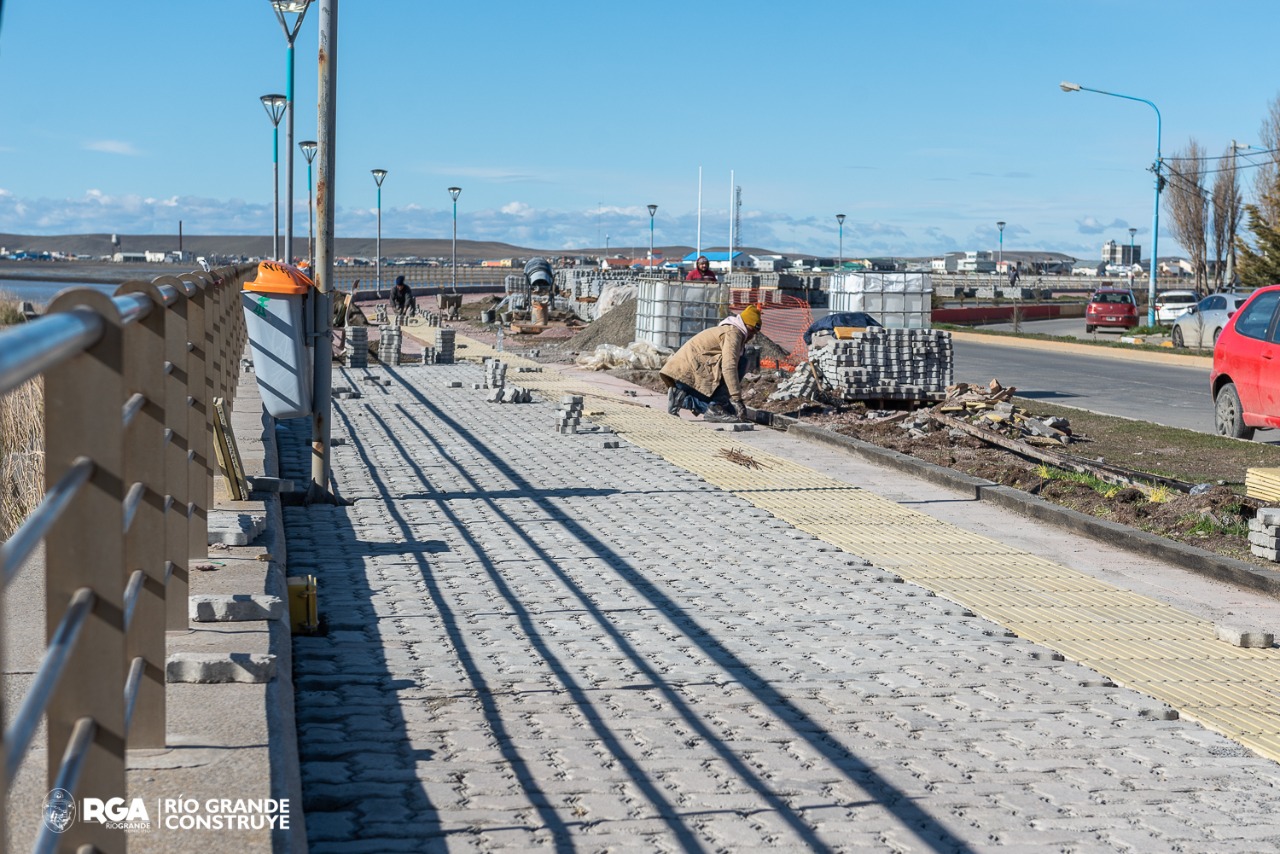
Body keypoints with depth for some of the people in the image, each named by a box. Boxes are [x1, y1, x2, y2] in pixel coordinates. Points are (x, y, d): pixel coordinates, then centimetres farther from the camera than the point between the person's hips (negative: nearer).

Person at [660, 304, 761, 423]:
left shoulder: (724, 330, 26)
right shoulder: (733, 332, -7)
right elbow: (729, 367, -21)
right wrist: (736, 399, -23)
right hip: (689, 375, -10)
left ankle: (682, 397, 5)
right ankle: (716, 409, -16)